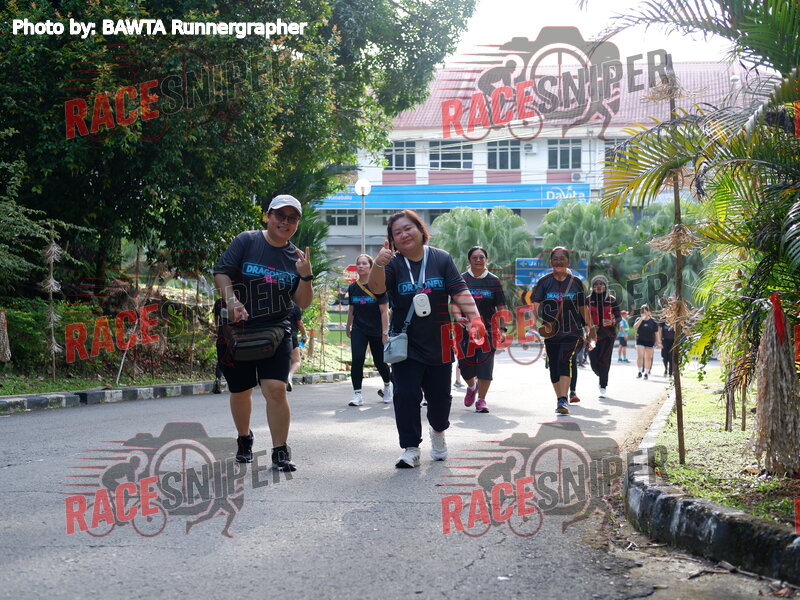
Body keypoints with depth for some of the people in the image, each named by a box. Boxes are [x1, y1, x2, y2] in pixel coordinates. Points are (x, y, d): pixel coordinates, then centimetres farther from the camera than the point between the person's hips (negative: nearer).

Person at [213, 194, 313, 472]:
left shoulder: (296, 256, 7)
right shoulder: (246, 241, -2)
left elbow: (303, 302, 5)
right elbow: (221, 272, -8)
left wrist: (305, 275, -12)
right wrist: (232, 300, -24)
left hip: (276, 331, 1)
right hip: (237, 329, -1)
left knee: (276, 389, -14)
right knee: (240, 391, 12)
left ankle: (280, 452, -4)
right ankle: (244, 439, 38)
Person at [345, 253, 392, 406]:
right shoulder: (353, 288, 4)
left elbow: (384, 311, -9)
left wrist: (385, 333, -12)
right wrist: (348, 327, 22)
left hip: (376, 331, -2)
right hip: (358, 330, 3)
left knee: (380, 362, 6)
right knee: (357, 359, -15)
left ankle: (387, 385, 36)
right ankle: (357, 394, -10)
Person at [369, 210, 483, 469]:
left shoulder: (441, 259, -1)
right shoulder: (393, 264, -5)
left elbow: (460, 291, -4)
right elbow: (376, 288, -22)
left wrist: (475, 318, -18)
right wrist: (378, 264, -42)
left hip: (438, 343, 2)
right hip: (406, 345, -1)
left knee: (440, 395, 11)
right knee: (406, 396, -8)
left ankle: (438, 430, 42)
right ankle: (411, 449, 2)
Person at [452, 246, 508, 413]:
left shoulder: (493, 280, 5)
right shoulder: (462, 279, 4)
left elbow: (501, 308, 5)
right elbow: (455, 304, -1)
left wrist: (502, 329, -4)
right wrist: (459, 318, -20)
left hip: (488, 329, 0)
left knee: (485, 364, -4)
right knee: (465, 364, 3)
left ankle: (481, 400, 8)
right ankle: (472, 386, 36)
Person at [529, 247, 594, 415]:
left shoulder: (576, 282, 5)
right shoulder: (544, 282, 4)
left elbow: (583, 308, 13)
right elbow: (535, 304, -3)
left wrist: (588, 328, 16)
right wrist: (535, 322, -19)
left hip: (572, 331, -2)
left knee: (565, 360, -20)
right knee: (554, 365, 7)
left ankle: (563, 401, -25)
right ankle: (560, 399, 23)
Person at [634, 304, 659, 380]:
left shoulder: (653, 321, 0)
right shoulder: (639, 319, 3)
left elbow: (656, 332, 2)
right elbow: (635, 327, -15)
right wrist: (641, 319, -19)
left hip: (649, 341, 0)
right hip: (640, 341, 0)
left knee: (648, 358, 6)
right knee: (639, 356, -13)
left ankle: (646, 373, 17)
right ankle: (640, 372, -4)